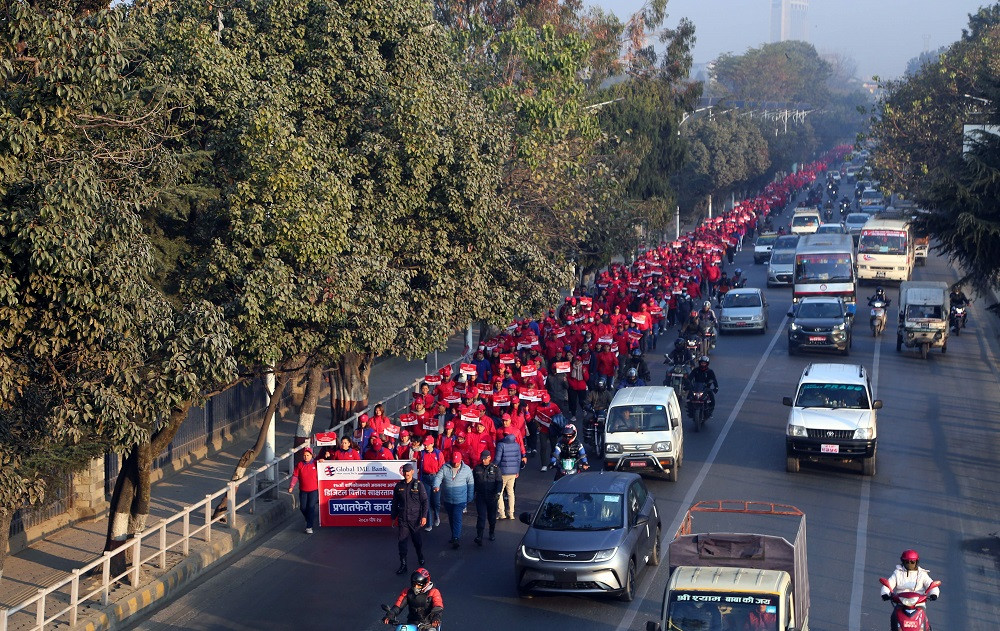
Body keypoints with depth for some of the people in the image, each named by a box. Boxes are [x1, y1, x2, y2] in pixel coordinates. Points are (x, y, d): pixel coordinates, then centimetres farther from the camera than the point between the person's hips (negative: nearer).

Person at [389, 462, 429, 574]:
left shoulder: (418, 485, -4)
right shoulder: (399, 486, 5)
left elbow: (424, 501, -3)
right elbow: (394, 503, 14)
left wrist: (424, 516, -10)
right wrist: (393, 517, 14)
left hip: (415, 518, -2)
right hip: (402, 519, 2)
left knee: (417, 540, 12)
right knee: (402, 541, -3)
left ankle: (420, 558, 36)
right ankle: (403, 564, 2)